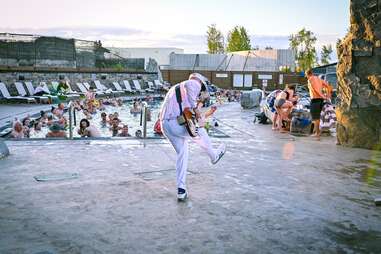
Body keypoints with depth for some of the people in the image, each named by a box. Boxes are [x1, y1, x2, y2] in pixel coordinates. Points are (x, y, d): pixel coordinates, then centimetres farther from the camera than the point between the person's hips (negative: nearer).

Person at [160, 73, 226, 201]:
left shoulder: (175, 88, 31)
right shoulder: (195, 83, 2)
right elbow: (190, 86, -23)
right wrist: (195, 107, -17)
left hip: (164, 124, 8)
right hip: (176, 123, -8)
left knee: (182, 154, 18)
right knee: (200, 133, 21)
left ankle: (181, 190, 15)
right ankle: (214, 155, 45)